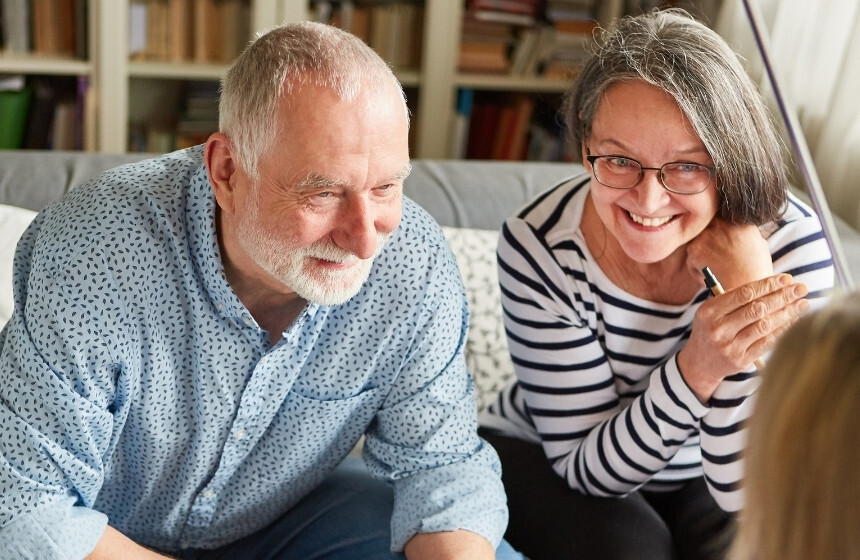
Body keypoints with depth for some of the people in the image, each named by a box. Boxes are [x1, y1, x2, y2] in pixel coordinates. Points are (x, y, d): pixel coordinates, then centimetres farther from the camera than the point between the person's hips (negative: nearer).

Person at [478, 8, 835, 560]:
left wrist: (748, 287, -36)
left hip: (702, 477, 1)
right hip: (543, 456, 0)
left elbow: (746, 495, -25)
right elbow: (589, 469, -21)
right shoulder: (539, 246, -26)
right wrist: (696, 369, -39)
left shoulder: (791, 244, -24)